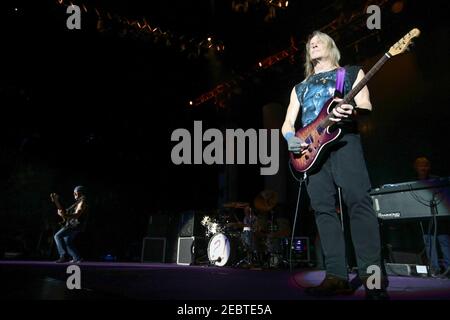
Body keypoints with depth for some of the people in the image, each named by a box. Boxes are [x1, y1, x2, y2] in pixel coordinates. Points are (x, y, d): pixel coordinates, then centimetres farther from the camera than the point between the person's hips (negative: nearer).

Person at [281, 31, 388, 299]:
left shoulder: (352, 72, 19)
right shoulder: (300, 87, 28)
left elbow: (366, 106, 5)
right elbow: (288, 122, 20)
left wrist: (351, 110, -19)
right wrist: (290, 137, -5)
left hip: (343, 138, -4)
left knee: (359, 201, -18)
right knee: (323, 207, -6)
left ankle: (372, 276, -19)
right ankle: (337, 276, -8)